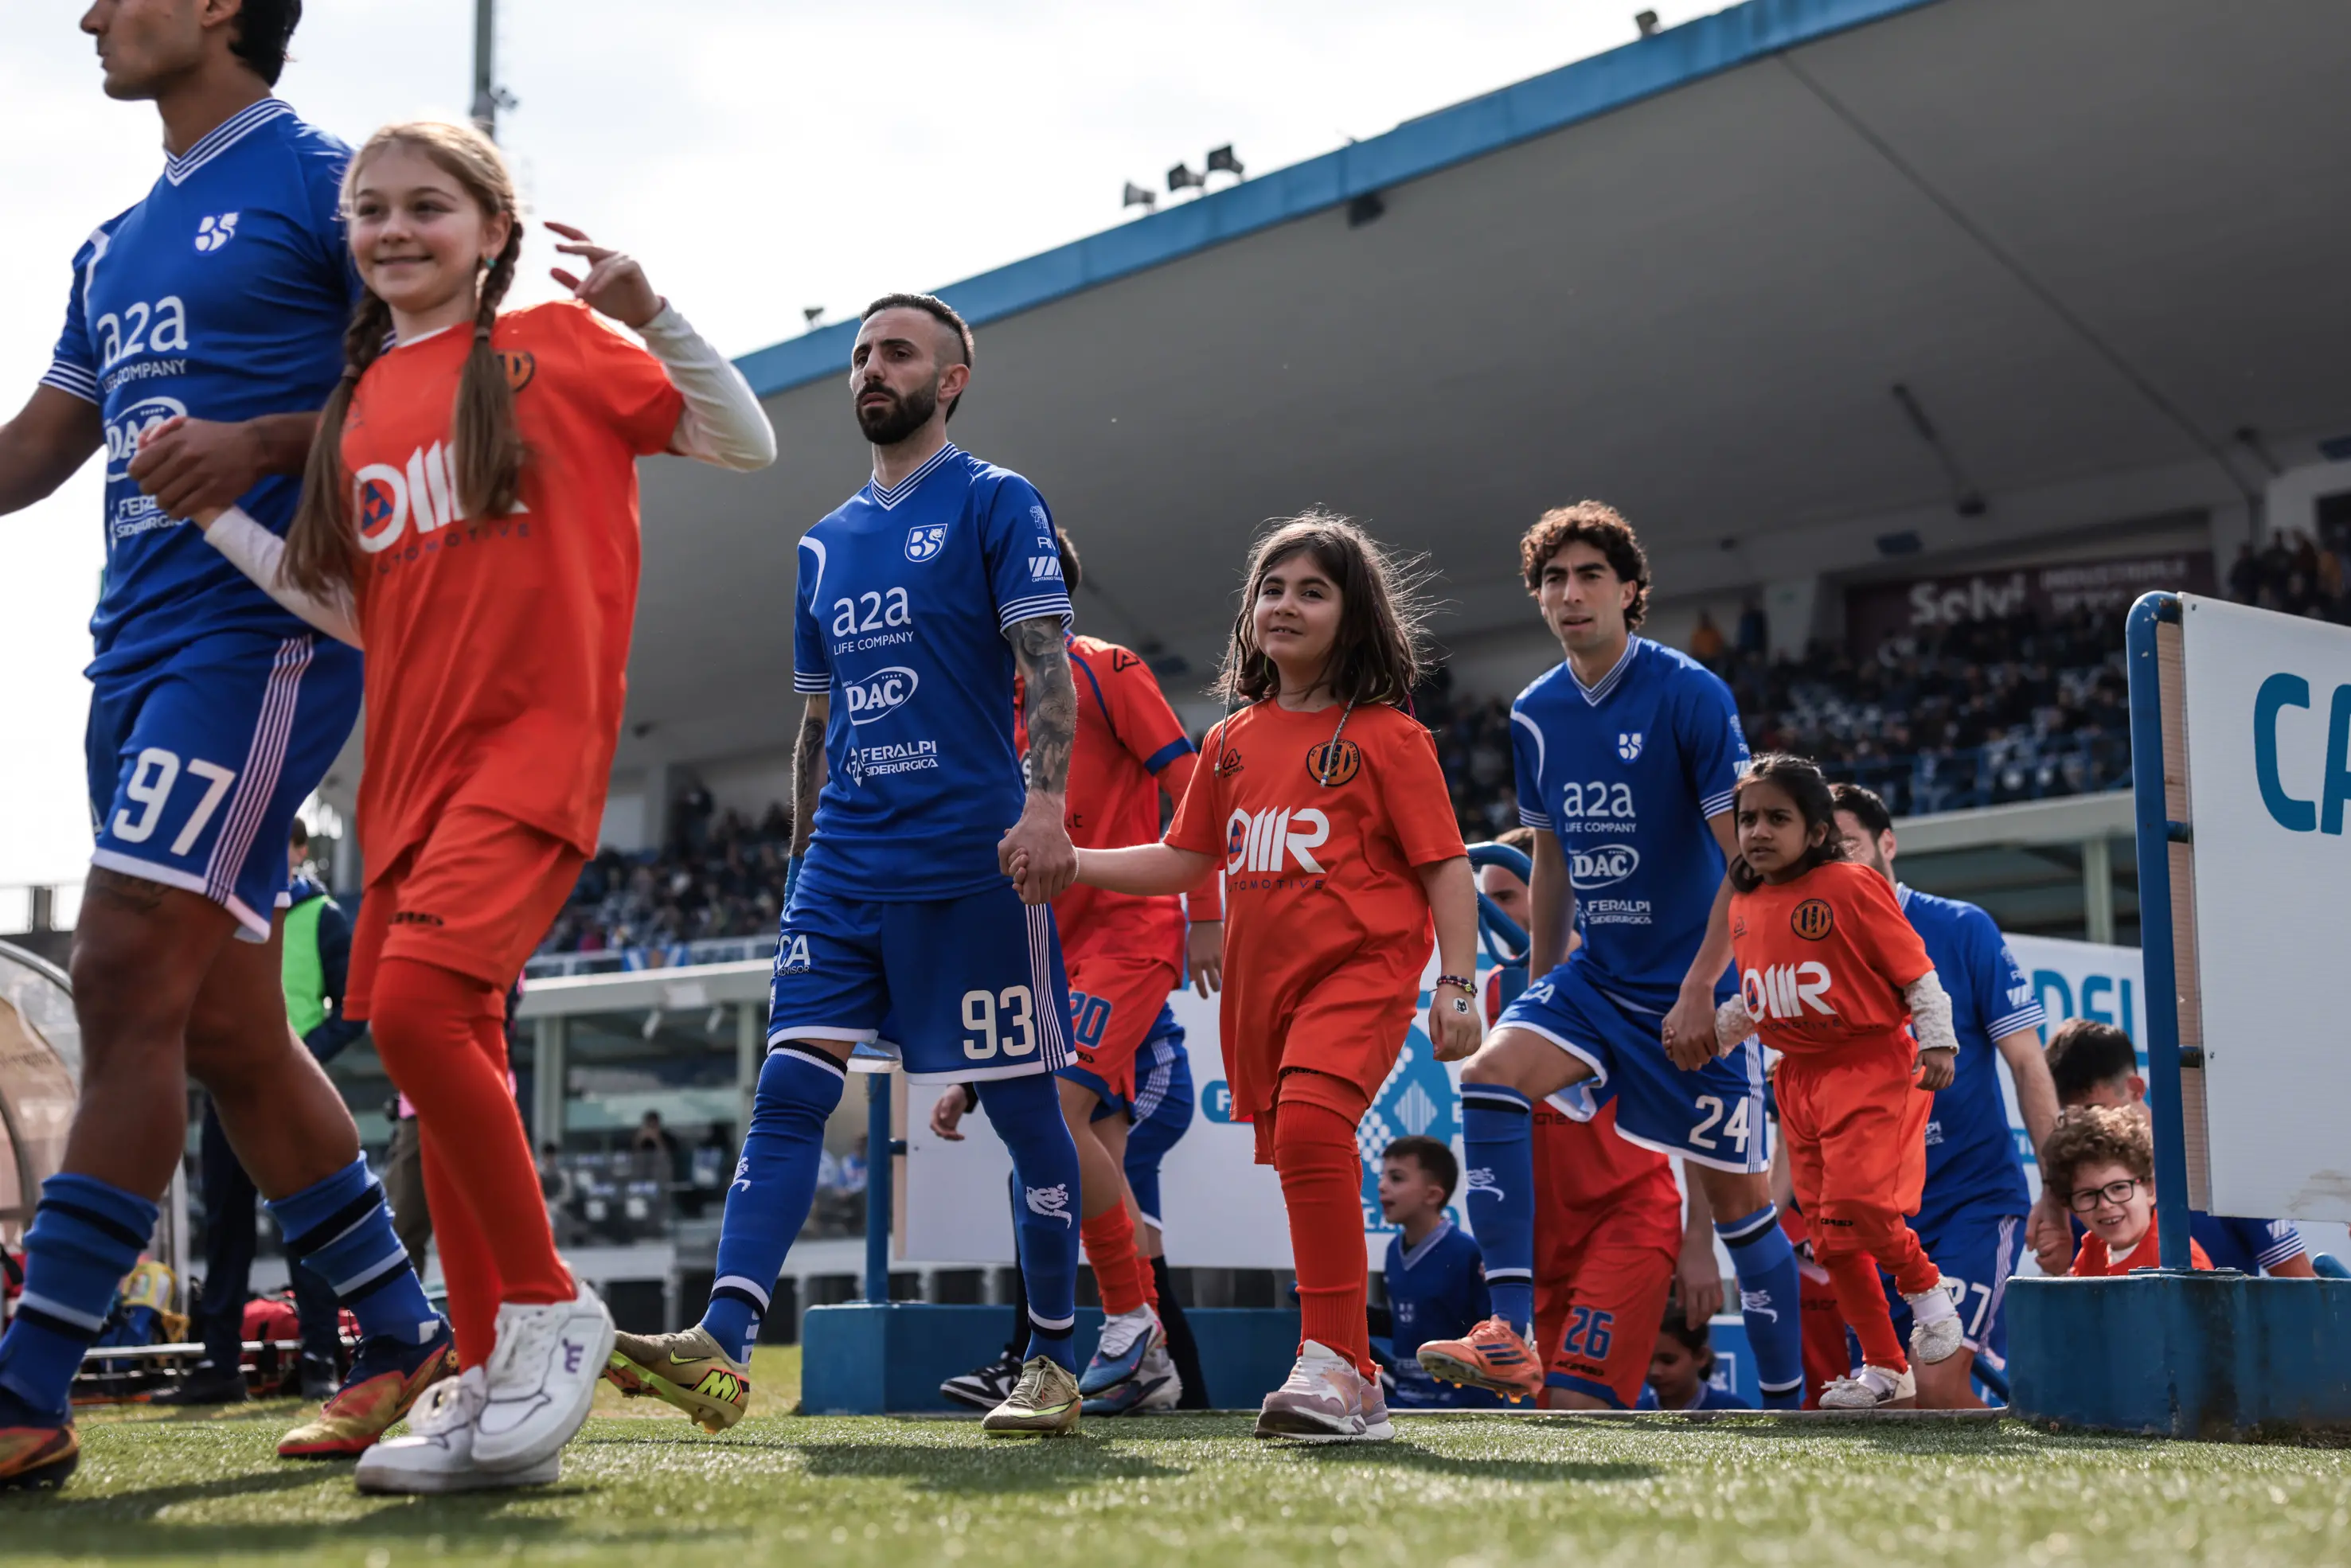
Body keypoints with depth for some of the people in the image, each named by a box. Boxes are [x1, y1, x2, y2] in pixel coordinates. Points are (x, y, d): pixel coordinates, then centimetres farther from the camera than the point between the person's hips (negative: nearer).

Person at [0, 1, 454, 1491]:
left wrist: (263, 444, -20)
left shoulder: (321, 178, -1)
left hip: (262, 627, -9)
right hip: (140, 643, 9)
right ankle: (410, 1342, 19)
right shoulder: (119, 242, 23)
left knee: (129, 985, -15)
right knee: (225, 1028, 9)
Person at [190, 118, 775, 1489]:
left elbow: (746, 444, 0)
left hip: (537, 735, -6)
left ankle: (553, 1307, -8)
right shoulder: (361, 400, 16)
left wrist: (649, 314, -14)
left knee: (415, 1005, -24)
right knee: (456, 1061, 7)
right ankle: (492, 1390, 14)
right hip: (414, 753, 7)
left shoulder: (556, 345, 2)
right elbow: (359, 610, 15)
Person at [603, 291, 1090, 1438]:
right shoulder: (825, 543, 19)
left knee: (1022, 1105, 1)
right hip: (844, 864, 6)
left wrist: (1046, 801, -23)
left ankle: (1053, 1363, 12)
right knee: (790, 1086, -8)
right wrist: (802, 857, 20)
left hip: (971, 860, -5)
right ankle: (722, 1347, -14)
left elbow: (1047, 664, -9)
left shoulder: (994, 502, 1)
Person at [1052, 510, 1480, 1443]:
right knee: (1301, 1165, 10)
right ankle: (1355, 1384, 23)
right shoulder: (1231, 742, 14)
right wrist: (1061, 861, 12)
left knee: (1310, 1122, -29)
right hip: (1261, 980, 6)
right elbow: (1183, 861, 20)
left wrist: (1458, 985, -9)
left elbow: (1445, 867, -1)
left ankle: (1334, 1362, -27)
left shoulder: (1386, 736, -1)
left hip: (1361, 965, -6)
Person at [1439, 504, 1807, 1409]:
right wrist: (1539, 986, 16)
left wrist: (1700, 988, -20)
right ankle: (1511, 1337, -25)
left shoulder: (1689, 695, -12)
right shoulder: (1535, 715, 5)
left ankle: (1786, 1401, 18)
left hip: (1692, 988, -4)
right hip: (1593, 977, 5)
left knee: (1736, 1197, 1)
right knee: (1492, 1073, -22)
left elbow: (1751, 856, -14)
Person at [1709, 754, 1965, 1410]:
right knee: (1828, 1231, 7)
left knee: (1858, 1202, -22)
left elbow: (1914, 968, -7)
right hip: (1798, 1078, 7)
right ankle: (1885, 1367, 18)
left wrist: (1936, 1039, -14)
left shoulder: (1852, 887, -9)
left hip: (1871, 1066, -7)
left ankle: (1925, 1289, 8)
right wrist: (1707, 1033, 11)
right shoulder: (1743, 906, 11)